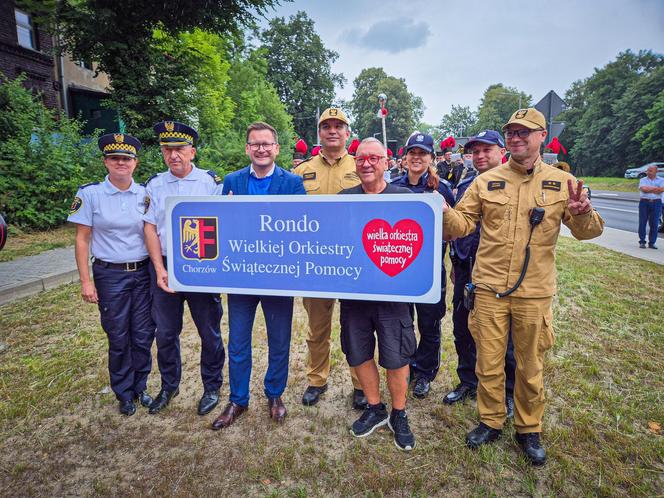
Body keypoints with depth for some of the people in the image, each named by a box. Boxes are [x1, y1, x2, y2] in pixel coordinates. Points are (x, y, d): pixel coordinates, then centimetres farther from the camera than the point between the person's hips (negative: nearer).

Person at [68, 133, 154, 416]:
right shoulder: (90, 193, -4)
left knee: (143, 336, 8)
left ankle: (140, 387, 30)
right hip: (110, 276, -2)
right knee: (118, 338, 9)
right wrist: (85, 281, -6)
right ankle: (124, 394, 29)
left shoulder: (145, 194, 3)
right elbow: (82, 239, -3)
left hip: (143, 273, 2)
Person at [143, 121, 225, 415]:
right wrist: (160, 268, -7)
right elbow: (150, 228, 3)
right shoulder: (154, 185, 6)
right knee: (165, 333, 13)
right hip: (164, 268, 3)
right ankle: (169, 386, 35)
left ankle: (211, 387, 28)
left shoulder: (211, 182, -3)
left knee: (209, 332, 8)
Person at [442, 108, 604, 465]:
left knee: (530, 367, 14)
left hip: (534, 293, 0)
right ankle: (490, 422, 33)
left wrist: (583, 213, -21)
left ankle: (528, 429, 35)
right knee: (488, 363, 11)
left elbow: (587, 231, 2)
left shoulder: (562, 182, 2)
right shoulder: (487, 181, 3)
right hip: (489, 289, 1)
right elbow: (462, 225, 2)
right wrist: (445, 213, -19)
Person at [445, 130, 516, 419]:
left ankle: (510, 391, 27)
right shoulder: (464, 185, 10)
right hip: (466, 270, 5)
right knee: (463, 329, 13)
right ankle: (468, 382, 32)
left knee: (505, 336, 7)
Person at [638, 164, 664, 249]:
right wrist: (656, 188, -6)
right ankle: (642, 242, 8)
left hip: (656, 203, 0)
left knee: (654, 224, 2)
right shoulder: (643, 180, 6)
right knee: (642, 223, 1)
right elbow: (643, 189, -12)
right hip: (644, 202, 0)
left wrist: (649, 189, -8)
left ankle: (652, 243, 9)